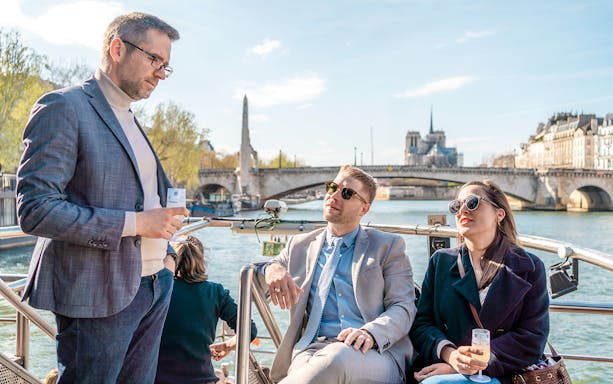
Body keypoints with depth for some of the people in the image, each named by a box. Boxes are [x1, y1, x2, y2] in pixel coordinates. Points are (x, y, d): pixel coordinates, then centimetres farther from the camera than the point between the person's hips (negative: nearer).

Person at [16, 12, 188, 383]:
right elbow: (35, 209, -18)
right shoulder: (64, 107, -10)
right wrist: (134, 224, -20)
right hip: (101, 294, -8)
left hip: (155, 286, 8)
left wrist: (166, 252, 10)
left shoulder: (130, 120, 16)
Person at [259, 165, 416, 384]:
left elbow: (403, 308, 5)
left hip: (375, 352, 0)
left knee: (337, 358, -37)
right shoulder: (300, 245, 23)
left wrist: (370, 333, -18)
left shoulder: (388, 246, 14)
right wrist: (270, 269, -2)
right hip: (312, 349, 1)